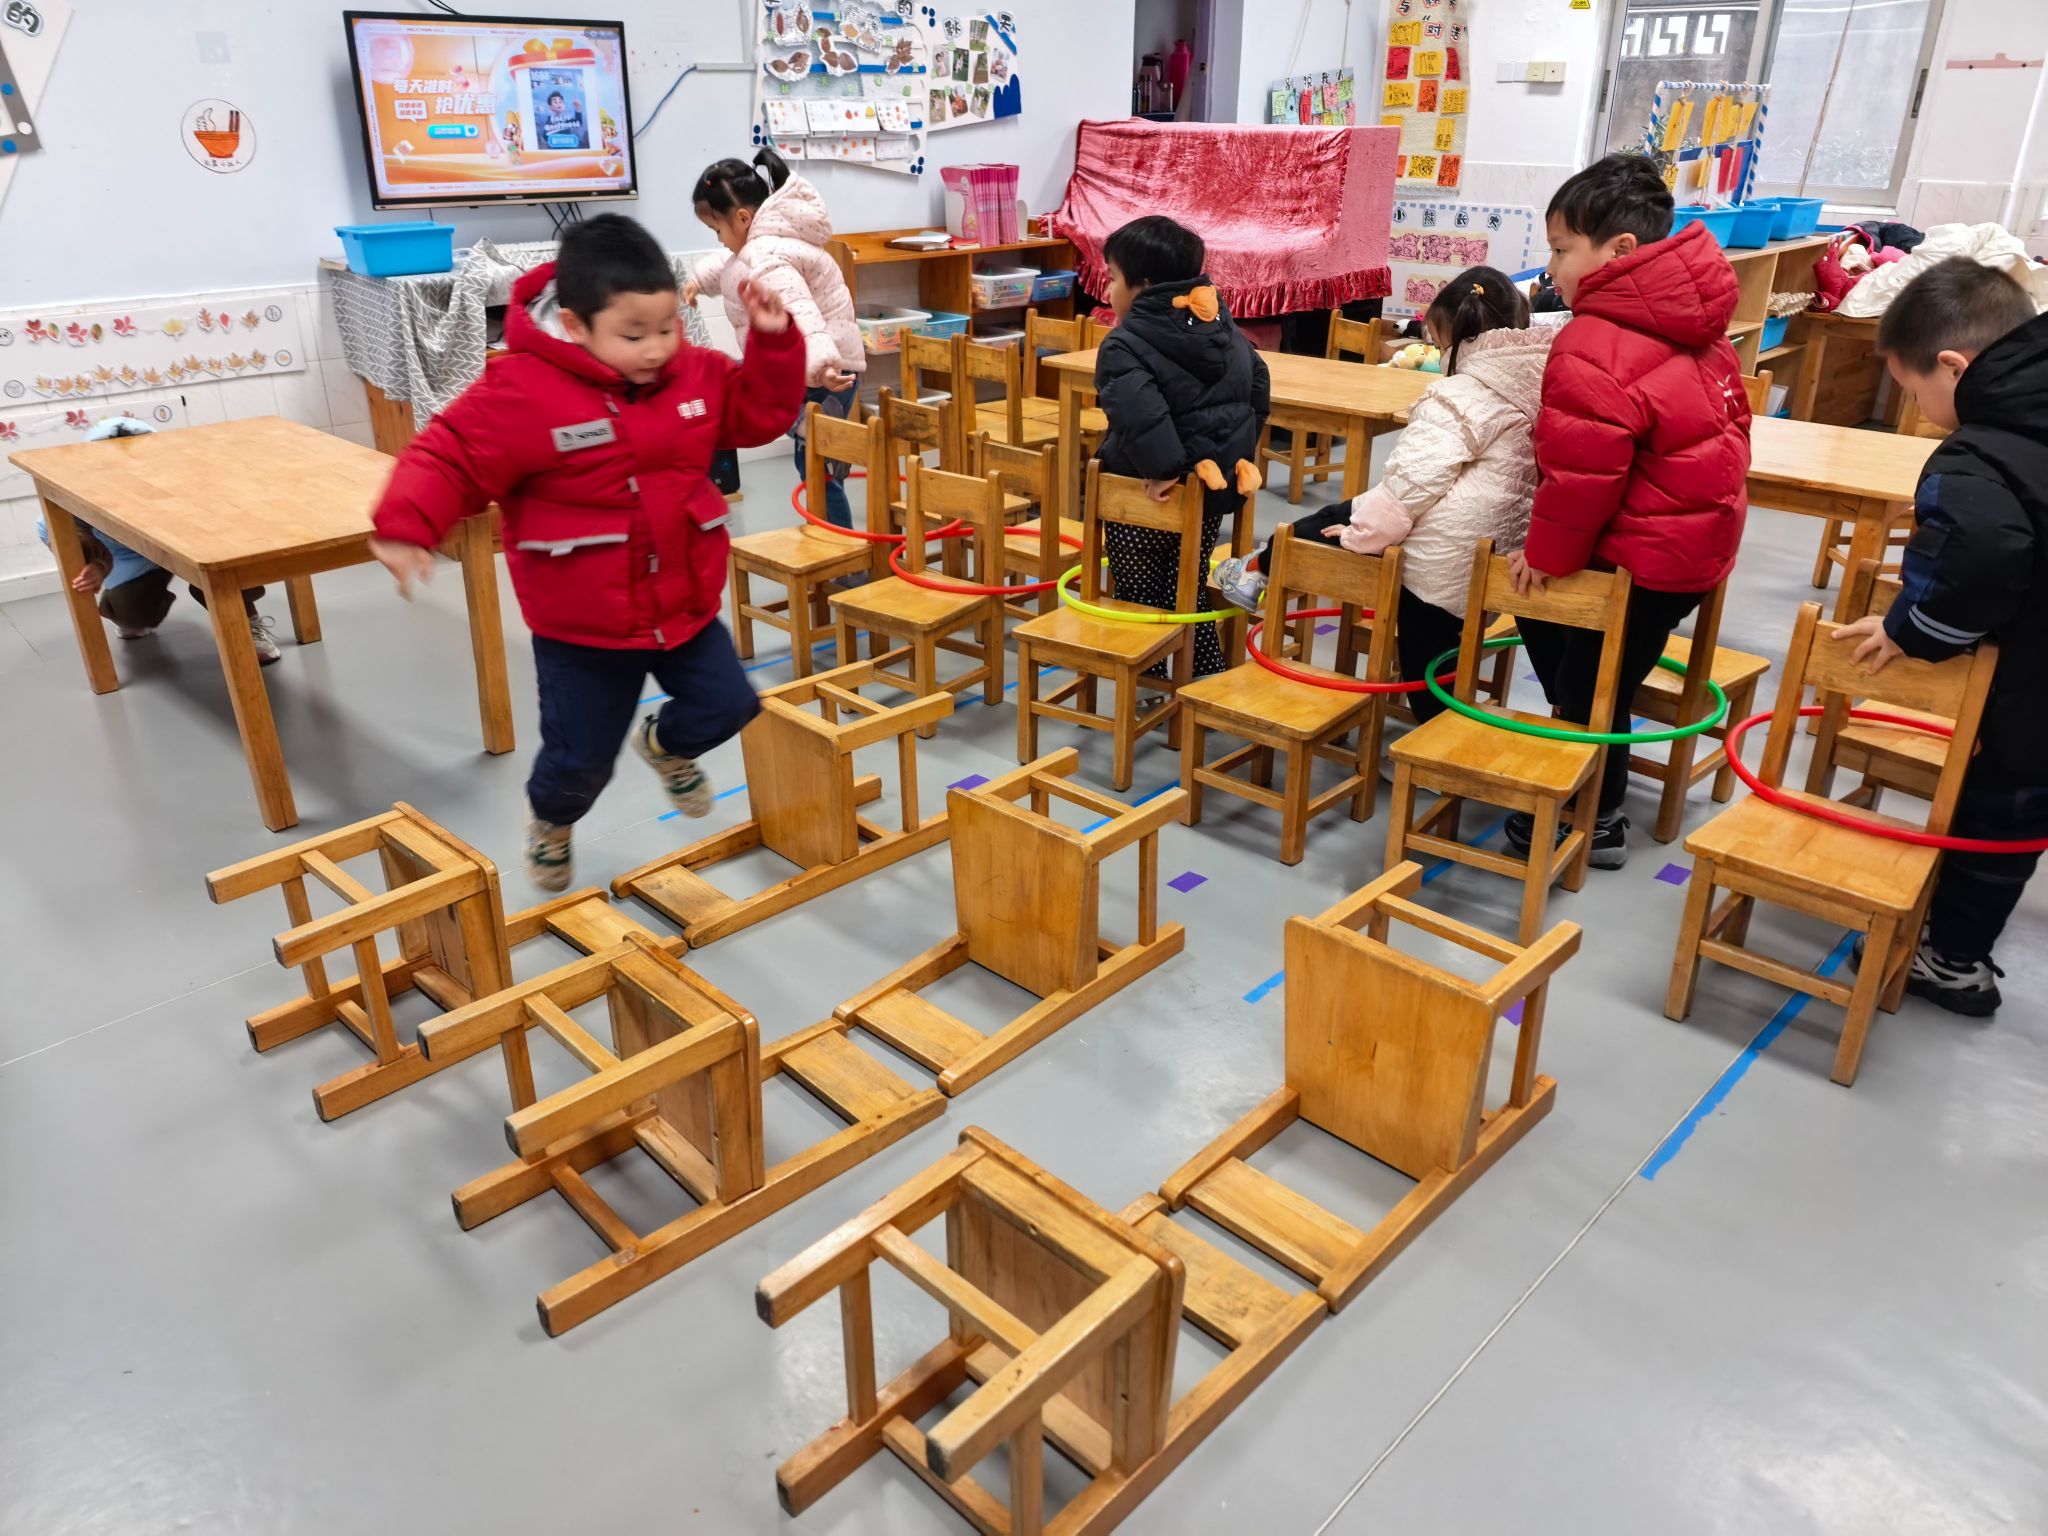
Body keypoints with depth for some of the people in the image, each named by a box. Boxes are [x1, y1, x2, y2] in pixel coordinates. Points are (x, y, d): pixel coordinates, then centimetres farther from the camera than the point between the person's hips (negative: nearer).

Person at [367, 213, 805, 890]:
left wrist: (772, 341, -8)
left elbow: (760, 412, 6)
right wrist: (406, 527, -34)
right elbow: (450, 458, -19)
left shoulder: (696, 374, -3)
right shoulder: (521, 391, -20)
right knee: (581, 757, 8)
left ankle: (665, 745, 47)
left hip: (685, 605, 5)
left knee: (728, 705, 11)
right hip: (580, 626, -4)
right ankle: (550, 819, 45)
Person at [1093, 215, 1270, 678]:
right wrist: (1235, 450, 22)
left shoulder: (1124, 346, -18)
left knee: (1140, 602, 9)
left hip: (1144, 500, -7)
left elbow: (1139, 411, -35)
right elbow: (1258, 389, 16)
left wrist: (1162, 469, -27)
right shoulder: (1225, 329, 7)